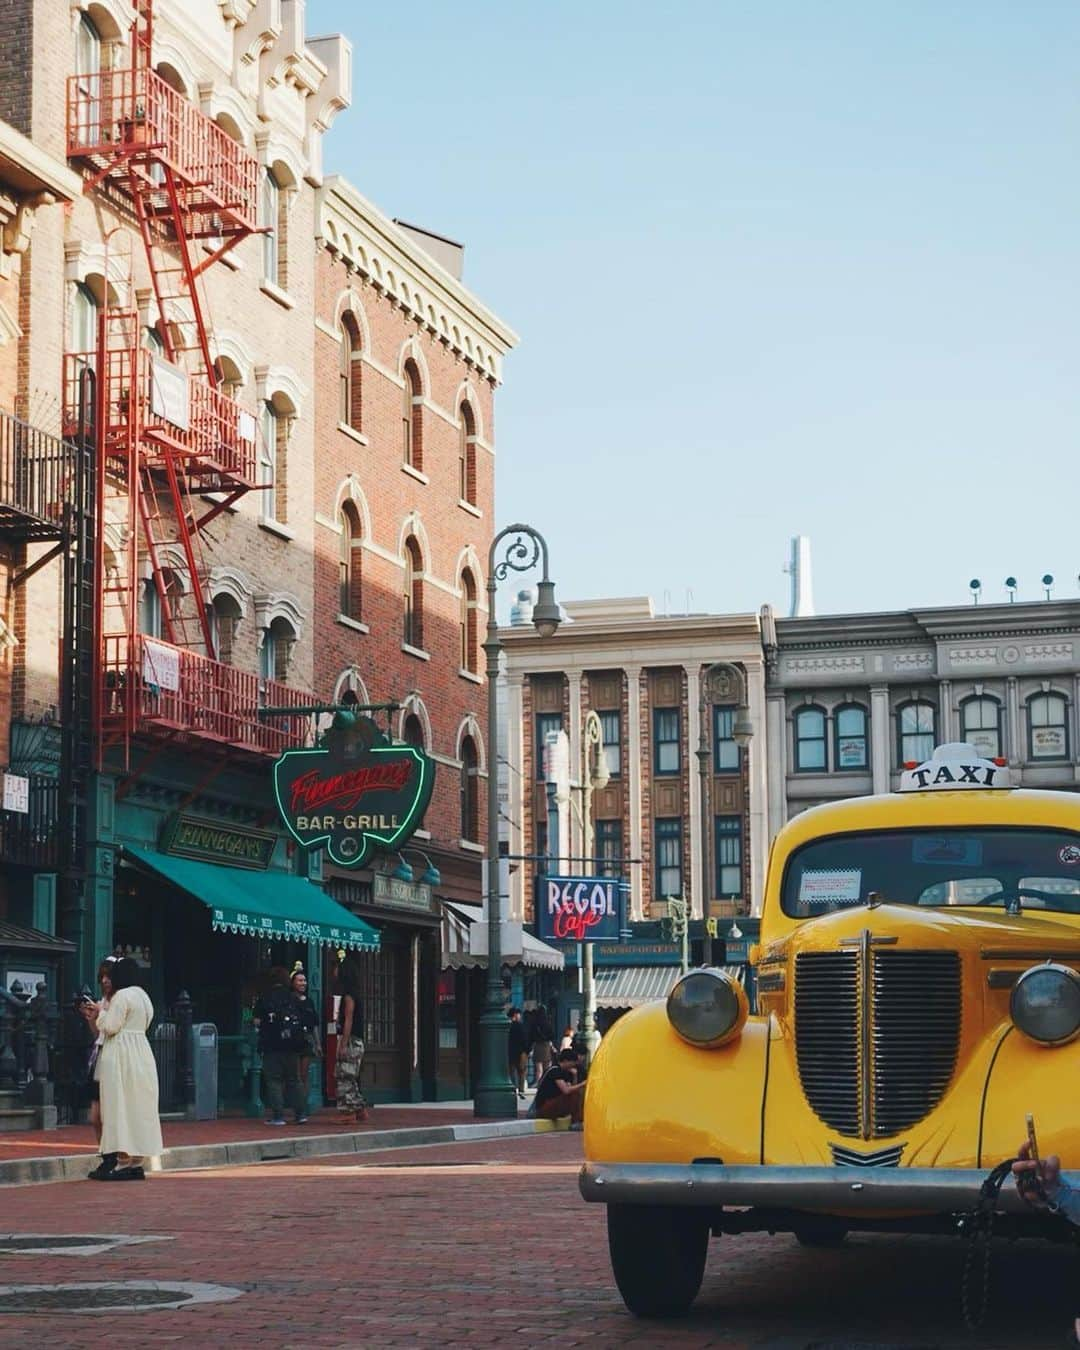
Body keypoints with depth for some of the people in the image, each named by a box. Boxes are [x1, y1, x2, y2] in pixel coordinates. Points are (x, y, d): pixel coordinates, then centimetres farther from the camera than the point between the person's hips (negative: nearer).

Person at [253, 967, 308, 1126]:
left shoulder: (265, 999, -5)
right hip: (292, 1047, 3)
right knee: (293, 1079, 12)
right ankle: (301, 1113, 8)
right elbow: (302, 1021, 5)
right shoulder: (294, 998, 3)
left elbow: (257, 1021, -6)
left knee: (273, 1080, 1)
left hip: (271, 1046, -3)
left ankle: (278, 1115, -4)